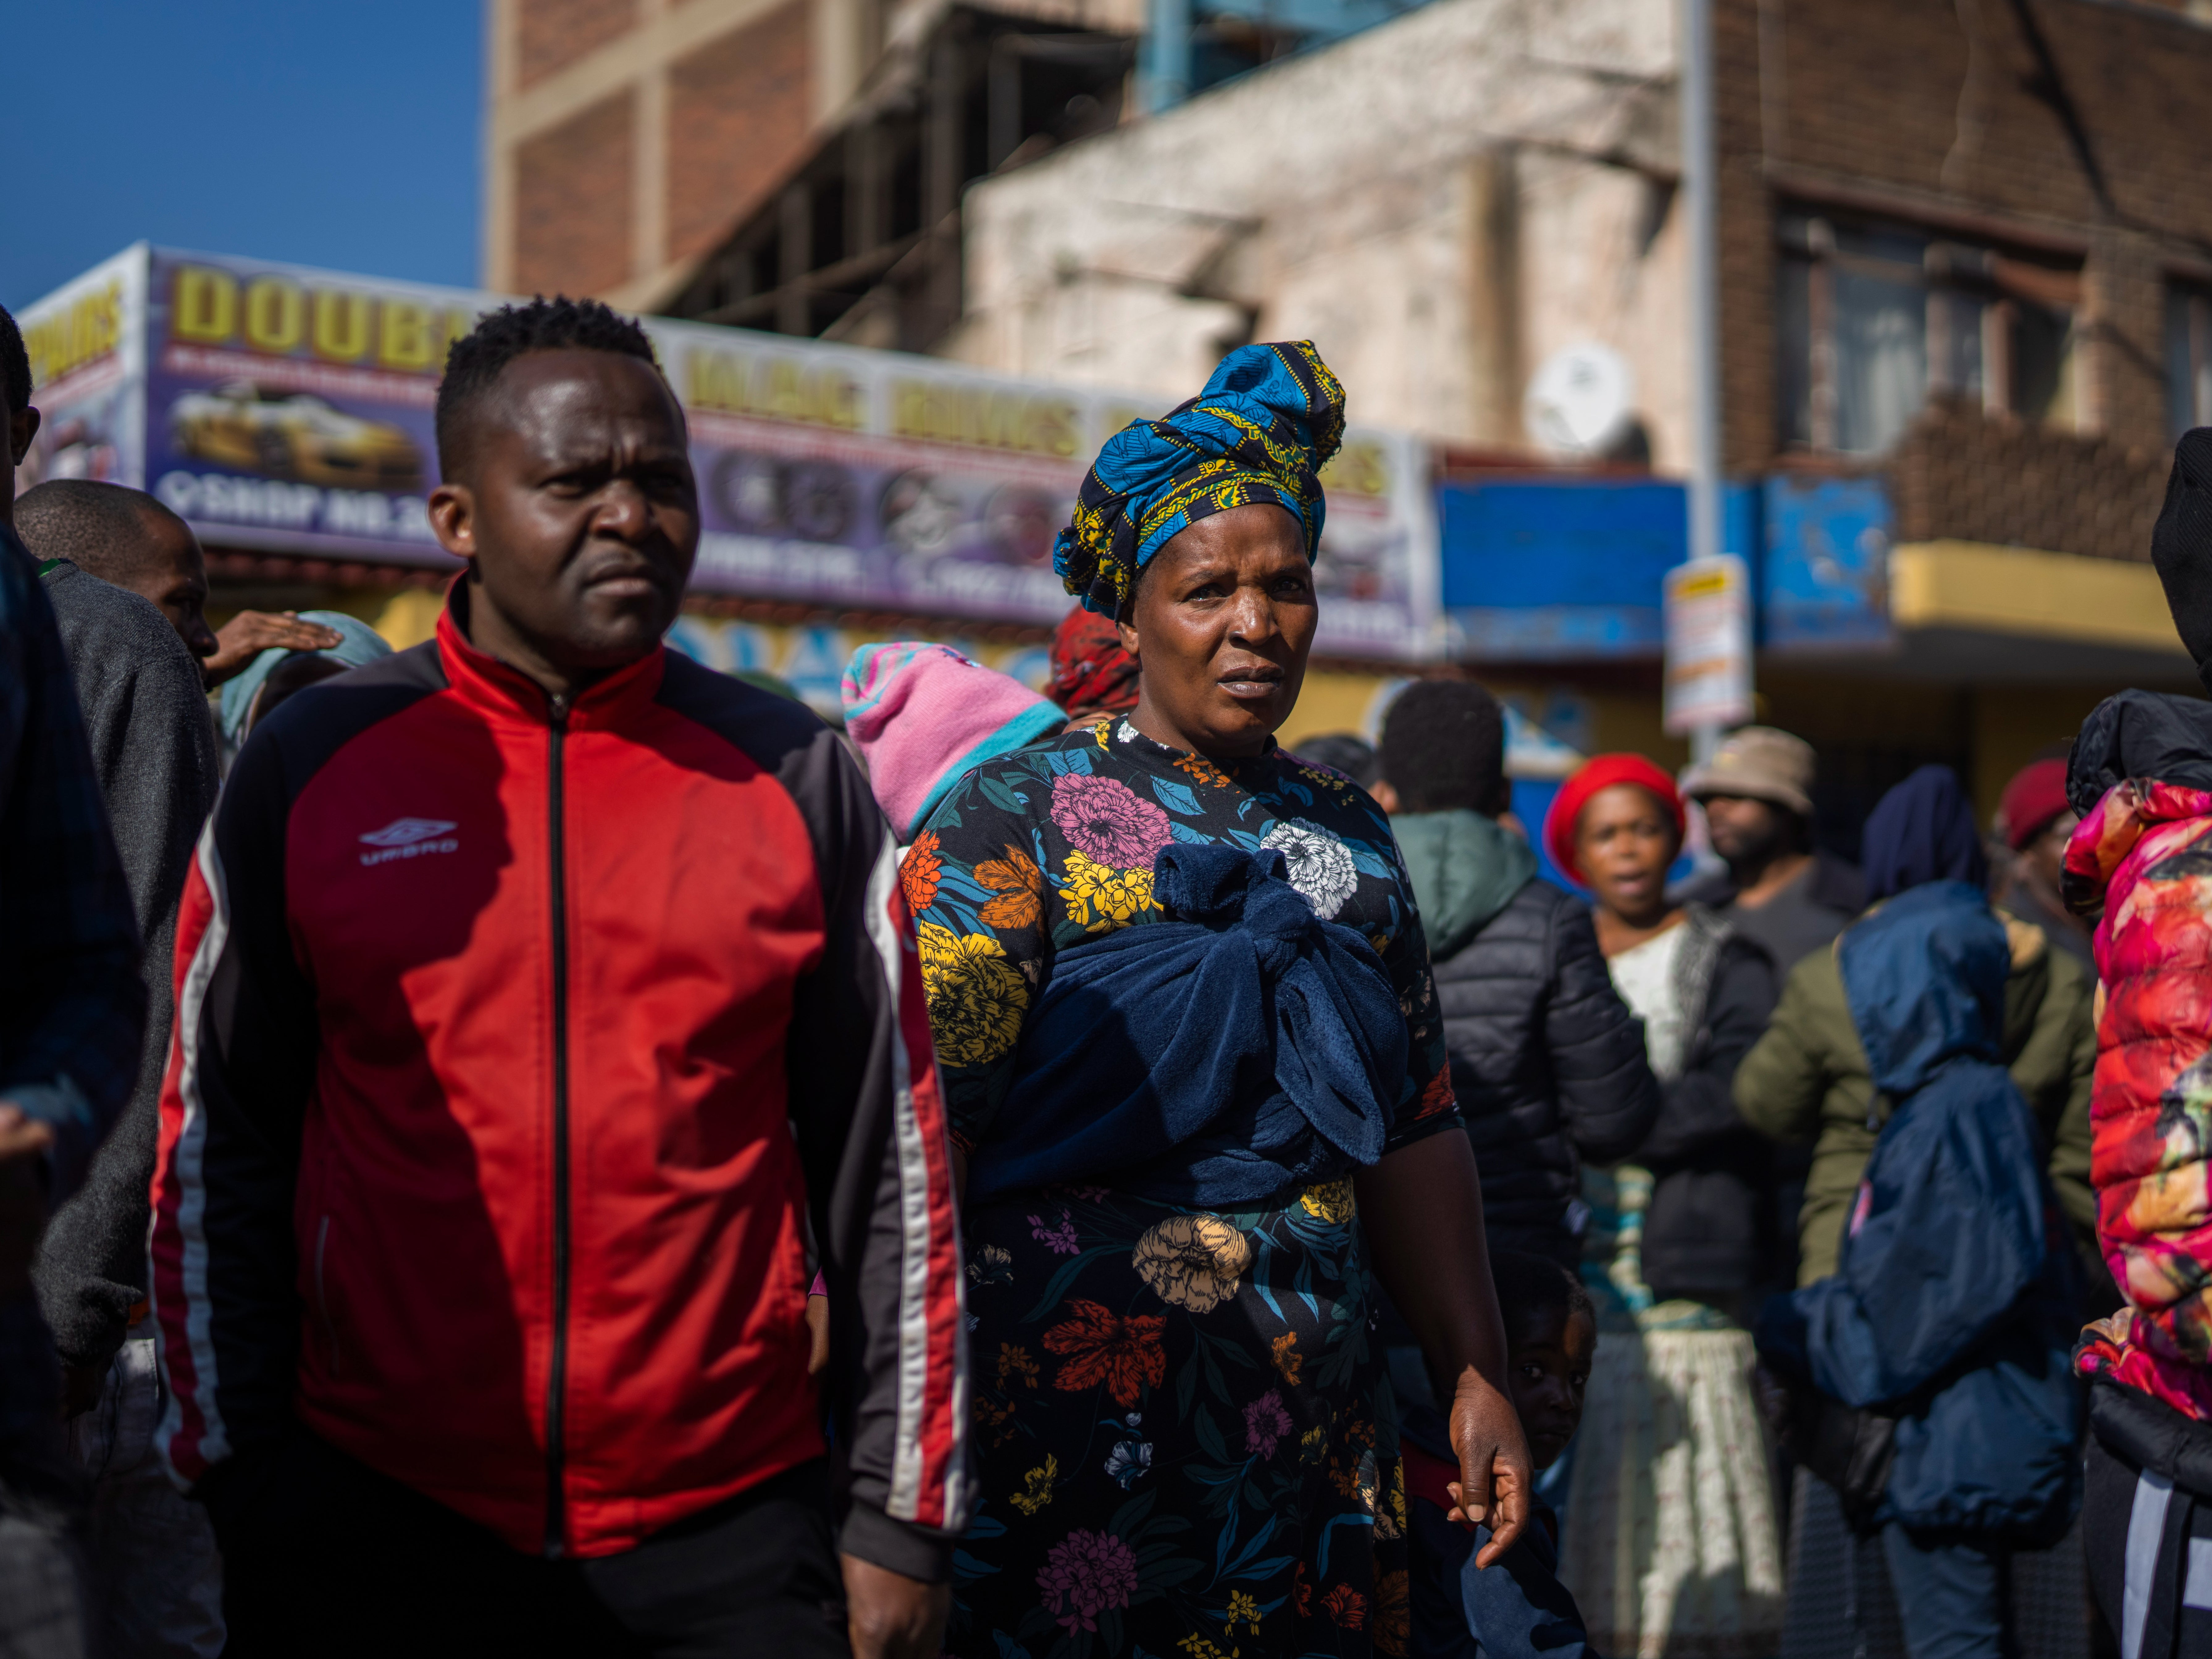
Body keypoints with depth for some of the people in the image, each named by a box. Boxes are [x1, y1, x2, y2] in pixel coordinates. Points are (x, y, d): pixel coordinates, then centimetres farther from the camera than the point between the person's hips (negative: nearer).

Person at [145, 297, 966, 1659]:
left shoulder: (796, 778, 3)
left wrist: (900, 1516, 1)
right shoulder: (309, 767, 2)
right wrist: (245, 1487, 1)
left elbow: (891, 1161, 4)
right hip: (372, 1529, 0)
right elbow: (216, 1147, 5)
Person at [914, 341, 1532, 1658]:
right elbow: (923, 1128, -11)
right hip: (1079, 1435, -5)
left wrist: (1477, 1377, 12)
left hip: (1322, 1436, 5)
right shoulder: (1022, 813, -4)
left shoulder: (1349, 835, 14)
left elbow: (1418, 1129, 16)